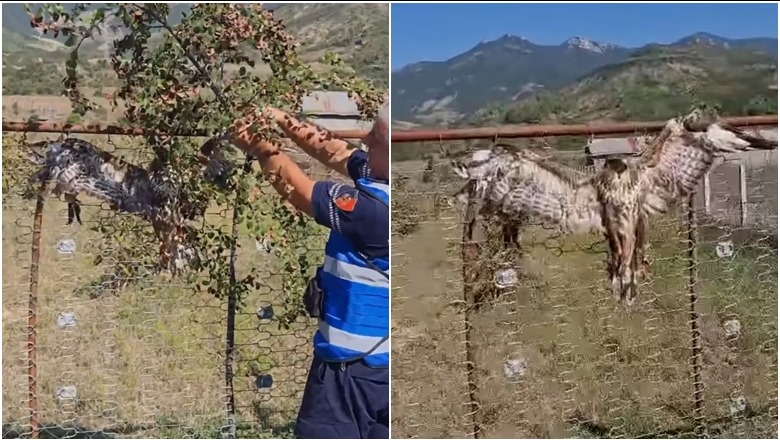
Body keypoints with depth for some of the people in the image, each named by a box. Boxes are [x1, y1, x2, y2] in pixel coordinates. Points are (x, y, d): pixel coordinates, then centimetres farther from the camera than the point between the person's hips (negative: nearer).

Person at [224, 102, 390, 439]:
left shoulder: (374, 208, -26)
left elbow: (298, 189, -13)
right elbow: (337, 153, 12)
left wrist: (259, 145, 3)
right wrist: (283, 120, 8)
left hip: (352, 369, -8)